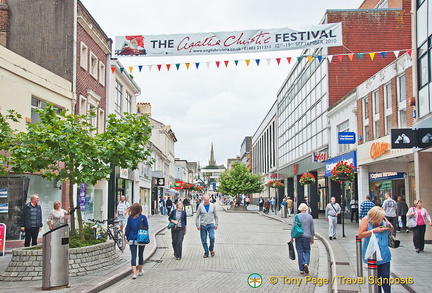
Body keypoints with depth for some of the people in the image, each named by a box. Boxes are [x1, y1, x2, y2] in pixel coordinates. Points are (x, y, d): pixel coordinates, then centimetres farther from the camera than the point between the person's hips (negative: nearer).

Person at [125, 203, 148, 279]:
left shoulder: (130, 218, -2)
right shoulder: (143, 217, -7)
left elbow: (128, 228, 2)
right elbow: (146, 227, -4)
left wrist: (127, 238, 10)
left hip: (132, 239, 0)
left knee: (133, 256, 0)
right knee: (141, 255, 16)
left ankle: (134, 273, -12)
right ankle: (140, 271, 29)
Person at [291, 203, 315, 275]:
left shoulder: (297, 216, -3)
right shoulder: (309, 217, 2)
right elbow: (312, 228, 5)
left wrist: (292, 237, 4)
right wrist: (312, 238, 13)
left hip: (298, 236, -1)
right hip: (307, 236, 1)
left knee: (300, 252, 5)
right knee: (307, 251, 13)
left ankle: (301, 269, 7)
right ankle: (306, 264, -12)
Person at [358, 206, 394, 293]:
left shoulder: (383, 219, 2)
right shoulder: (366, 220, -11)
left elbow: (392, 230, 16)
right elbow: (360, 234, -17)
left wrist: (389, 226, -7)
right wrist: (374, 231, -19)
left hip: (384, 253, 3)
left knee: (385, 276, 2)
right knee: (375, 277, 8)